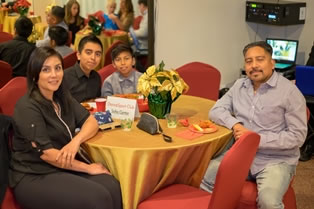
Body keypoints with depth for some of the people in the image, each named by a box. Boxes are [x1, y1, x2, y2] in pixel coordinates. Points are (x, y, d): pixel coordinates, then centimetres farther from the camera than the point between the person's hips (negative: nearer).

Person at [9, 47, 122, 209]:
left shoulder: (62, 98, 7)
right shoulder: (27, 107, -16)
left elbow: (91, 121, 5)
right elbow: (46, 153, -20)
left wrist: (76, 141, -18)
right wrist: (88, 168, -14)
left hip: (64, 168, 7)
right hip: (34, 177, -7)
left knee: (112, 186, -19)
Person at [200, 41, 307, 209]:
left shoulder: (290, 91, -9)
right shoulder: (239, 86, 9)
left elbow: (297, 136, -12)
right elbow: (216, 110, 8)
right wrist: (235, 124, -13)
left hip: (276, 160, -4)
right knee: (204, 175, -16)